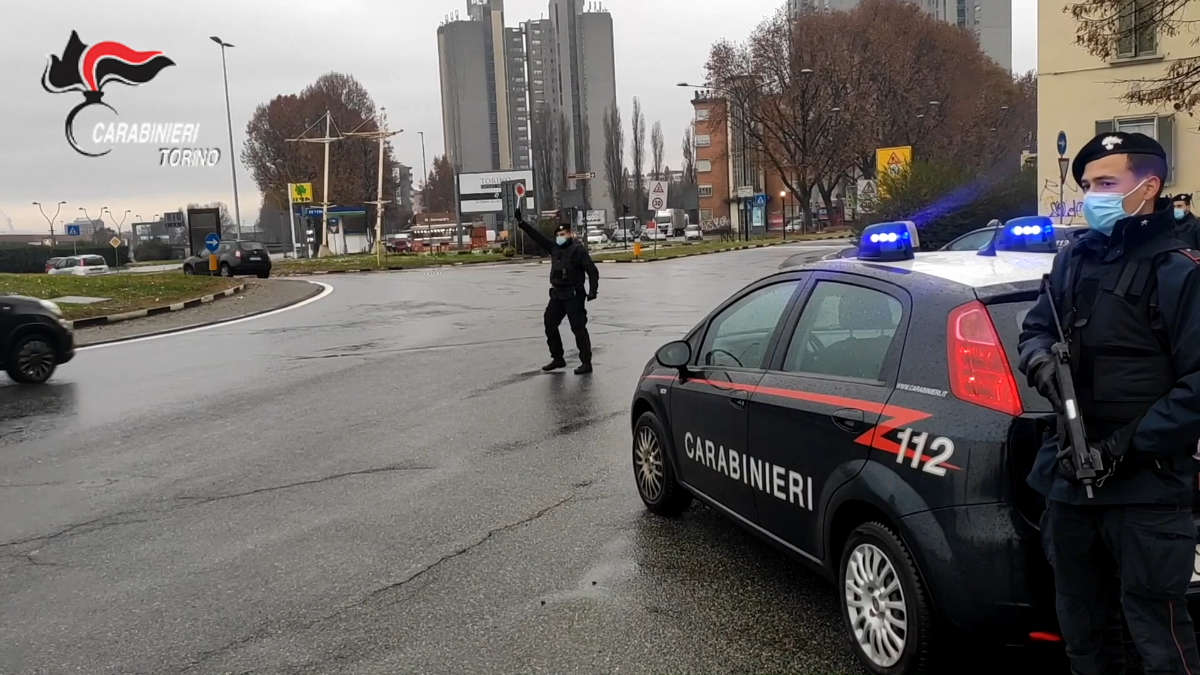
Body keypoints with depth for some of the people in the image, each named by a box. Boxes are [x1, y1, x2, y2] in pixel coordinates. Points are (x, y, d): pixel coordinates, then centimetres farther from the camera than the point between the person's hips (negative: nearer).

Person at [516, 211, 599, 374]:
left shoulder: (578, 249, -8)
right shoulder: (554, 248, 13)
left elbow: (592, 271, -12)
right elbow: (538, 237, 17)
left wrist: (592, 291, -21)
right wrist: (522, 223, 13)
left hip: (574, 296, -8)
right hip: (557, 294, 8)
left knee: (578, 328, -8)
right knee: (550, 325, 9)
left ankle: (586, 363, -2)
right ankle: (558, 359, 22)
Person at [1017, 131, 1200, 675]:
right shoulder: (1074, 258, 9)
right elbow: (1035, 326, 19)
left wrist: (1126, 447, -19)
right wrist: (1040, 360, -4)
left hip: (1147, 484, -6)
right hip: (1070, 473, 7)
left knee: (1156, 630, -1)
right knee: (1081, 621, 19)